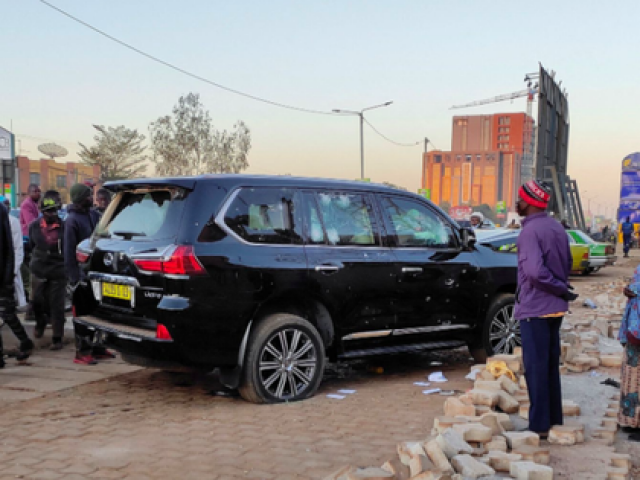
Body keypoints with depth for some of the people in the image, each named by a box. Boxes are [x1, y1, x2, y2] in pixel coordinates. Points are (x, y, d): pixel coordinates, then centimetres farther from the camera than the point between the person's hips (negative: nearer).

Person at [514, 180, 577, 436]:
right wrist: (561, 288, 11)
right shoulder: (557, 227, 10)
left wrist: (560, 288, -16)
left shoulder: (530, 231, -18)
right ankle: (554, 419, 24)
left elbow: (534, 271, -28)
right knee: (551, 365, 16)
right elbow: (567, 263, 17)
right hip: (556, 307, 9)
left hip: (534, 308, -9)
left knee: (535, 367, -2)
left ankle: (539, 425, 4)